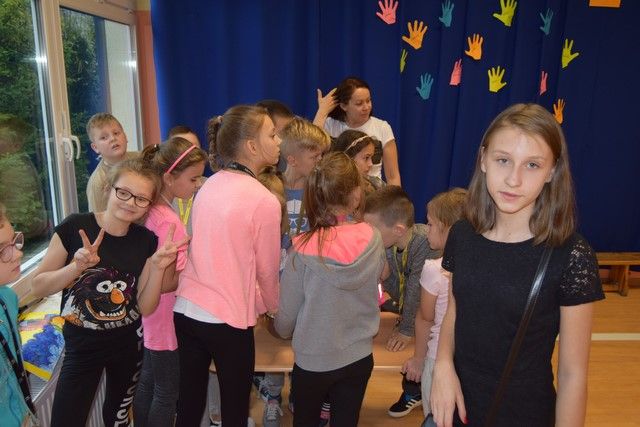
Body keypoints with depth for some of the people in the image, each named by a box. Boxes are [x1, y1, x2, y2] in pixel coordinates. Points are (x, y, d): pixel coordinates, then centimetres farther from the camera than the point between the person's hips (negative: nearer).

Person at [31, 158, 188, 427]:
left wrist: (157, 268, -21)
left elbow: (146, 307, -6)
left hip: (129, 344, 3)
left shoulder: (147, 241, -7)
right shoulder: (75, 227, -15)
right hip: (82, 347, -2)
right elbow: (38, 288, -11)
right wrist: (77, 266, -27)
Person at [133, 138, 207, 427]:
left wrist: (190, 261, 2)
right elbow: (166, 283, -24)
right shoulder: (168, 221, -28)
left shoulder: (153, 210, -1)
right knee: (167, 394, 11)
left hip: (151, 320, 8)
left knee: (147, 383, 24)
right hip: (167, 325, -8)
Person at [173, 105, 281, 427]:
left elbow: (212, 252, 7)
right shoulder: (264, 201, -13)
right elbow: (267, 271, -4)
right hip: (226, 318, -6)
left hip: (185, 310, 6)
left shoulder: (208, 186, 4)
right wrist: (273, 308, 16)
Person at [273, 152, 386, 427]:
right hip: (360, 356, 2)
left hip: (313, 360, -2)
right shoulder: (374, 240, -14)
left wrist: (282, 331, 11)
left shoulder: (304, 250, -22)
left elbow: (287, 312, -11)